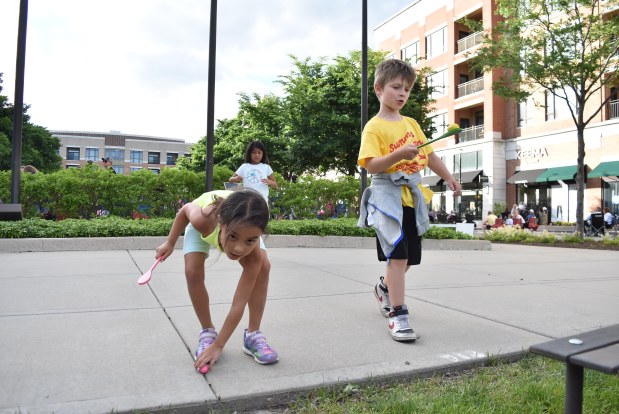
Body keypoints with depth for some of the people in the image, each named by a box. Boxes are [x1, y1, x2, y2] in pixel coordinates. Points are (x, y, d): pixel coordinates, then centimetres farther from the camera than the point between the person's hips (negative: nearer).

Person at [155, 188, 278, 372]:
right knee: (193, 272, -18)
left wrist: (218, 346, -34)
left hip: (243, 224, 0)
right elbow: (185, 209, -18)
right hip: (205, 224, 0)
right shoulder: (202, 219, -47)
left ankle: (253, 335, -3)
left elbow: (238, 305, -36)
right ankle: (208, 332, 5)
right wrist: (170, 243, -6)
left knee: (263, 268, -18)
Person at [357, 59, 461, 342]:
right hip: (388, 196, -7)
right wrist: (399, 154, -30)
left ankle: (385, 287, 41)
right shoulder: (374, 127, -6)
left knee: (409, 257, 14)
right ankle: (397, 315, -7)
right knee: (397, 254, -14)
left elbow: (429, 154, 22)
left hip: (412, 196, 7)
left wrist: (448, 178, 21)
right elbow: (371, 165, -18)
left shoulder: (411, 123, 14)